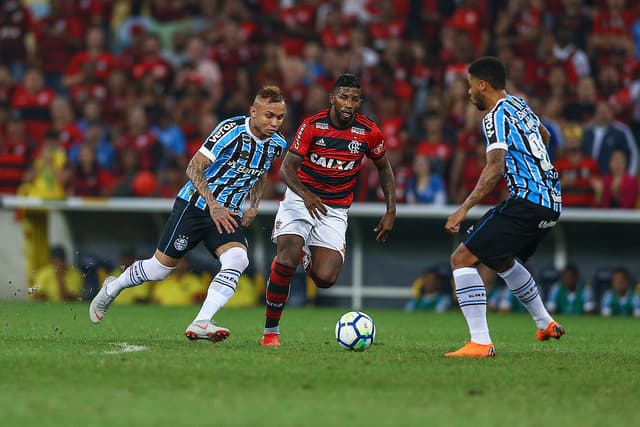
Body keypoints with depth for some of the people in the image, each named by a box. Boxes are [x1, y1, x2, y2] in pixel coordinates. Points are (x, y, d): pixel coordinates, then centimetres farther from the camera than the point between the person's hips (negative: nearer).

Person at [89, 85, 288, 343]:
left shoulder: (277, 145, 1)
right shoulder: (232, 130, -20)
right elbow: (194, 167, -20)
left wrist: (254, 206, 10)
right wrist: (213, 205, -27)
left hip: (228, 215, 5)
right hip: (195, 205, -5)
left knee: (237, 259, -25)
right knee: (160, 268, 4)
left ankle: (200, 324, -29)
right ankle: (111, 289, 33)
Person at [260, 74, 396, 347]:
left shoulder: (368, 132, -6)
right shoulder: (312, 125, -12)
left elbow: (384, 168, 12)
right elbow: (287, 168, -16)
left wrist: (391, 211, 5)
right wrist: (307, 195, -35)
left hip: (336, 209, 2)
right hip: (300, 199, -2)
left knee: (325, 279, -15)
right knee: (287, 259, -26)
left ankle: (307, 256, 24)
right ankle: (270, 331, -11)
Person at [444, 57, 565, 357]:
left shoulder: (496, 116, -11)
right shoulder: (520, 106, 16)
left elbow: (495, 169, -23)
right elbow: (544, 135, 38)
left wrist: (464, 209, -26)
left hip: (527, 203, -10)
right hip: (552, 202, 10)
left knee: (462, 259, -10)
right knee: (502, 260, 33)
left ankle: (480, 343, -18)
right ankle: (545, 324, 41)